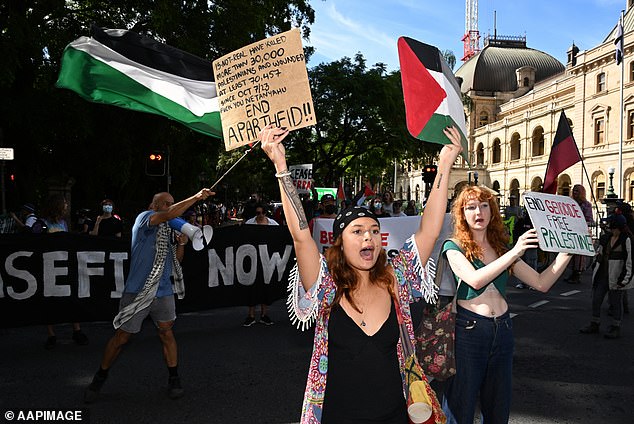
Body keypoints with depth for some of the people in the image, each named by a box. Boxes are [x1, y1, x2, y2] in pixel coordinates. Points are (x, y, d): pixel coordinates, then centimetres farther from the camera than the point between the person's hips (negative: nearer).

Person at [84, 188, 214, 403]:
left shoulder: (166, 230, 15)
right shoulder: (144, 218, -6)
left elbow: (176, 260, 18)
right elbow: (169, 214, -26)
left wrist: (181, 243, 0)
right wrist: (196, 197, -27)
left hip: (163, 292, 6)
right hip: (137, 292, -5)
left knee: (166, 333, 3)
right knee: (121, 337, 5)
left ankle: (174, 379, 15)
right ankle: (100, 378, 25)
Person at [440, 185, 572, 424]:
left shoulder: (502, 249, 11)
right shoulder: (454, 247, -3)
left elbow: (542, 283, 9)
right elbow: (475, 280, -20)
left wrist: (566, 252, 0)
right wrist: (515, 252, -20)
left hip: (502, 330, 5)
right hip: (468, 329, -5)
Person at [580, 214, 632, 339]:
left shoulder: (627, 240, -14)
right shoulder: (606, 237, 8)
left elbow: (629, 262, -15)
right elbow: (599, 253, 19)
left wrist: (624, 279, -17)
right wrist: (595, 267, 15)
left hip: (616, 277, -7)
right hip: (602, 276, 7)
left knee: (616, 302, 6)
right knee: (596, 300, 11)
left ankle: (616, 328, 20)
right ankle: (595, 325, 24)